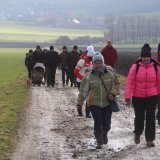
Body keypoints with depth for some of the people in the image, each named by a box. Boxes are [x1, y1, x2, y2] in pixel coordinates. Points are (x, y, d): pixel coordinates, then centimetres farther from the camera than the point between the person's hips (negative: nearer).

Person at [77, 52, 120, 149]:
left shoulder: (110, 73, -5)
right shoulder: (89, 76, -4)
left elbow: (116, 84, 7)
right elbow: (83, 90, 2)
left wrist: (113, 93, -10)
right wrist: (80, 103, 4)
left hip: (107, 103, 1)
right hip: (94, 103, -1)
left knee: (107, 123, 4)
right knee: (98, 122, -12)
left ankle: (105, 133, 41)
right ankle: (99, 141, 7)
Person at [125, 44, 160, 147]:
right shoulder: (136, 67, -6)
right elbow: (130, 82, -7)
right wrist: (128, 96, -11)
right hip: (138, 97, 0)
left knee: (150, 117, -1)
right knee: (139, 116, 7)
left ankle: (150, 140, 6)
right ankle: (137, 134, 35)